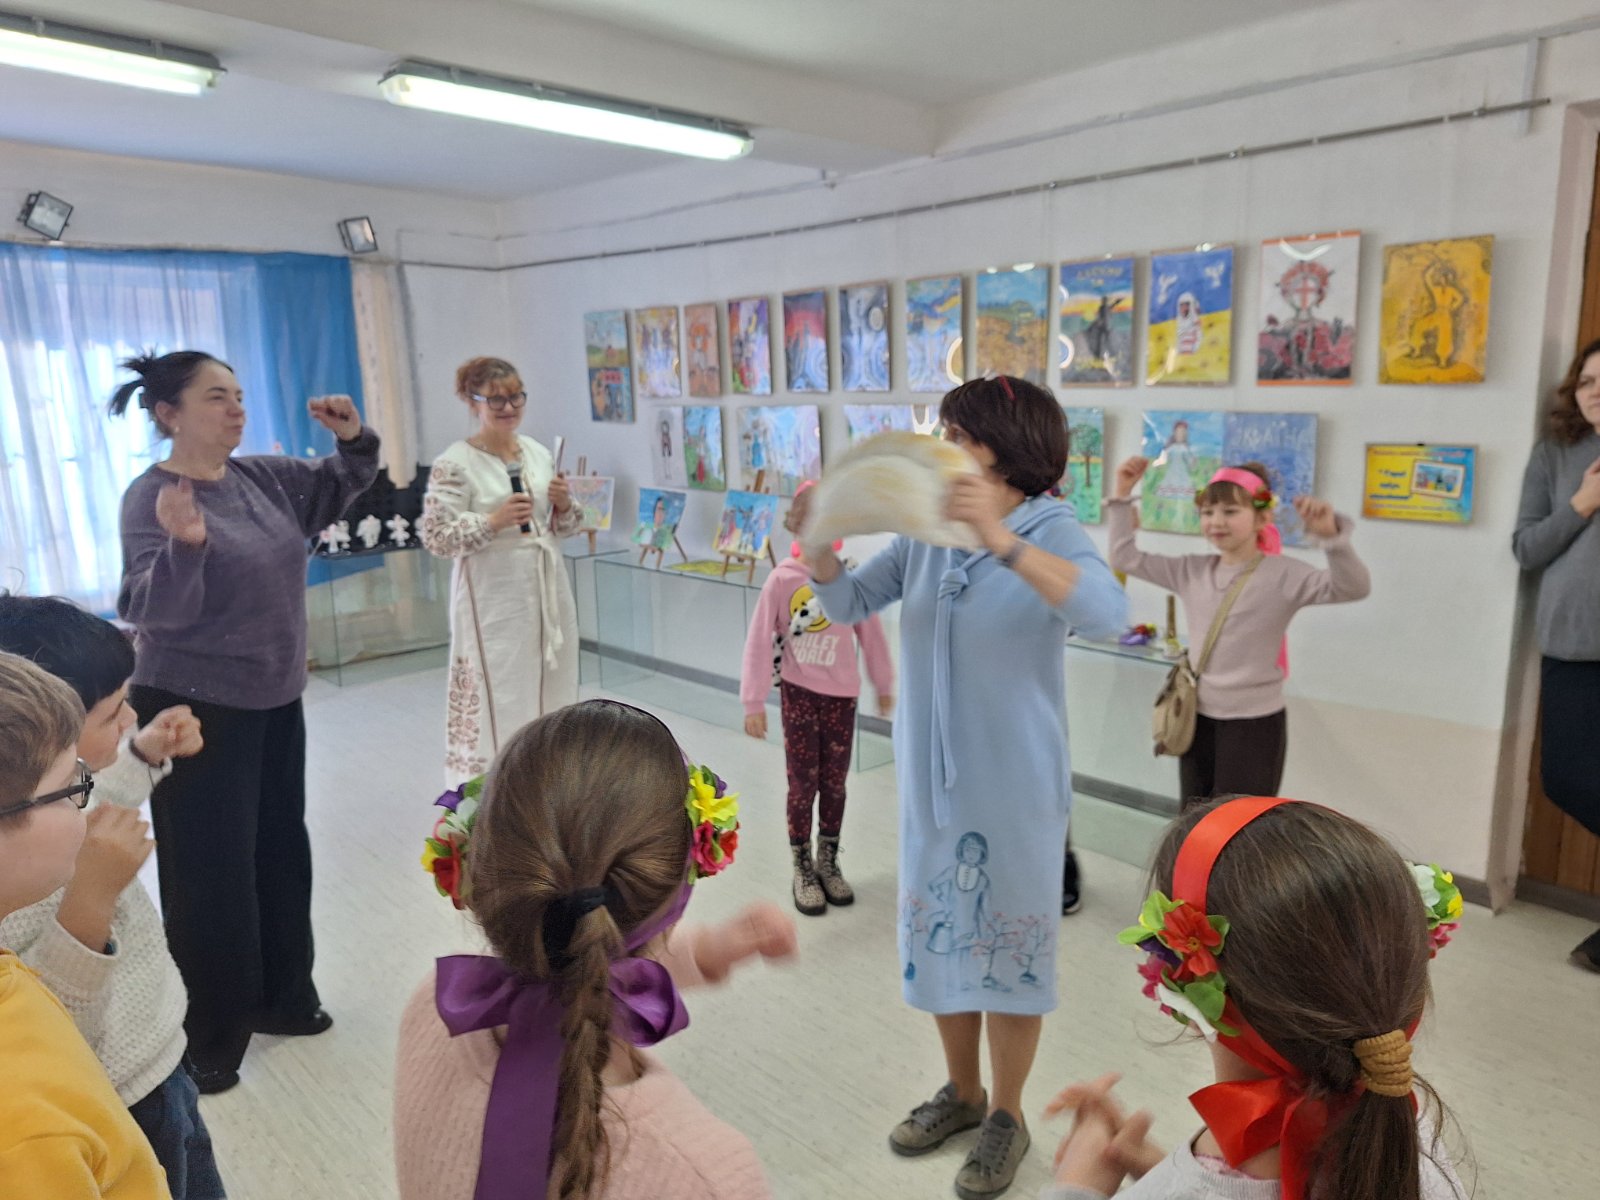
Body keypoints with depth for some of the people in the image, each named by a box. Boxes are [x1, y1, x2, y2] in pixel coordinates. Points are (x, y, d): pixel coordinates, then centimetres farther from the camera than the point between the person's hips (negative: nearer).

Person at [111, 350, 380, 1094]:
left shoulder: (264, 477, 2)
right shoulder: (151, 497, -15)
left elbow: (344, 486, 14)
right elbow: (152, 610, -23)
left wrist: (353, 437, -6)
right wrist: (185, 545, -41)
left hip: (275, 702, 7)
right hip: (194, 712, -7)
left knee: (282, 853, 16)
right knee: (210, 873, 1)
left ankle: (281, 997, 33)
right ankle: (208, 1038, 18)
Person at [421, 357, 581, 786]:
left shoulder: (538, 453, 9)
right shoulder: (455, 464, -9)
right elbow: (434, 536, -13)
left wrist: (564, 504, -5)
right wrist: (493, 520, -23)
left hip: (547, 591, 6)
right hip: (494, 600, -6)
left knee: (551, 691, 13)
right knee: (499, 698, -4)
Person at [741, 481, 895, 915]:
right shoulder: (782, 579, -12)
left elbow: (871, 635, 4)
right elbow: (760, 643, -9)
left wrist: (884, 686, 11)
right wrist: (754, 702, -8)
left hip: (841, 695, 2)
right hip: (798, 694, -2)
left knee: (834, 783, 13)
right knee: (803, 784, 7)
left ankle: (829, 862, 31)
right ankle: (803, 869, 24)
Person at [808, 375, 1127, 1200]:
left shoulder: (1052, 531, -14)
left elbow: (1106, 615, -32)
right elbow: (847, 605, 6)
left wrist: (1000, 539, -42)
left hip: (1015, 786, -5)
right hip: (929, 779, 6)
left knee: (1009, 941, 10)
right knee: (938, 935, 18)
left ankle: (1007, 1116, 33)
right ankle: (962, 1092, 41)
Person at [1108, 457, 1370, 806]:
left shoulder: (1283, 574, -13)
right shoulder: (1192, 570, 2)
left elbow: (1353, 587, -27)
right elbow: (1125, 558, 6)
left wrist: (1332, 536, -45)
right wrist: (1122, 495, -1)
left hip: (1255, 723, -5)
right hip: (1198, 718, 5)